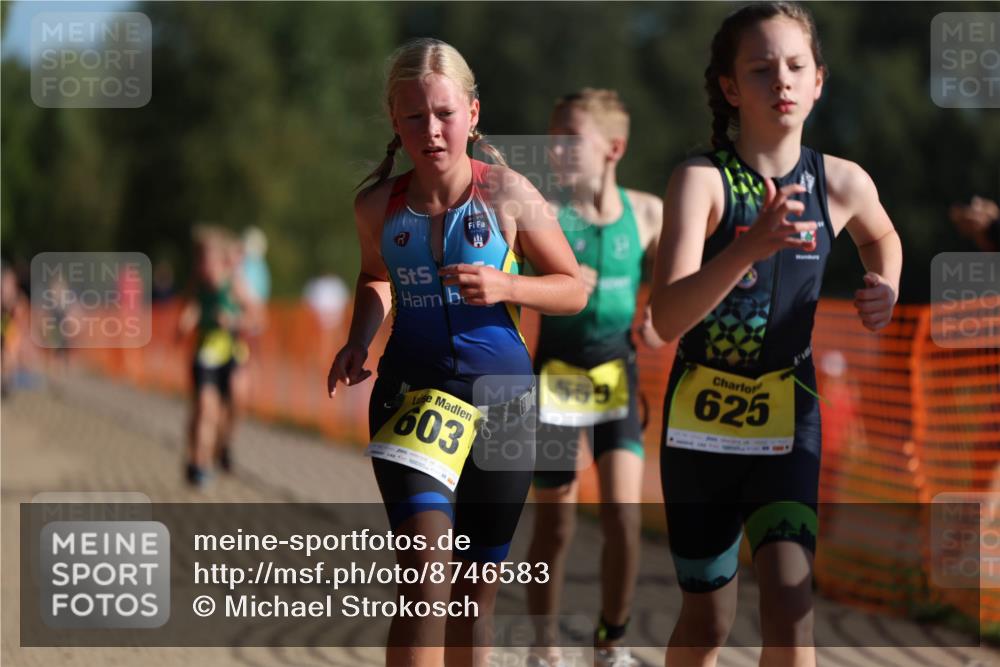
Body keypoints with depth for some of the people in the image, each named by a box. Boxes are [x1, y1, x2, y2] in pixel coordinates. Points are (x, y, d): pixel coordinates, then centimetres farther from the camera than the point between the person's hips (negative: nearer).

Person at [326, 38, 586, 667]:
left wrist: (505, 287, -18)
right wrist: (359, 341, 1)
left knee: (477, 591, 10)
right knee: (426, 569, -21)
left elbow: (574, 290, 0)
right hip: (414, 388, 0)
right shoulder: (378, 206, -3)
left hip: (500, 395, 0)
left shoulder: (507, 195, -9)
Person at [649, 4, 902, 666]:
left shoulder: (842, 183, -6)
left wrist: (885, 290, -1)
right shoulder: (701, 181, -16)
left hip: (789, 418, 1)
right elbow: (668, 318, -30)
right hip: (702, 418, -1)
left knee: (790, 596, -18)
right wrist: (751, 245, -44)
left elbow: (883, 237, 21)